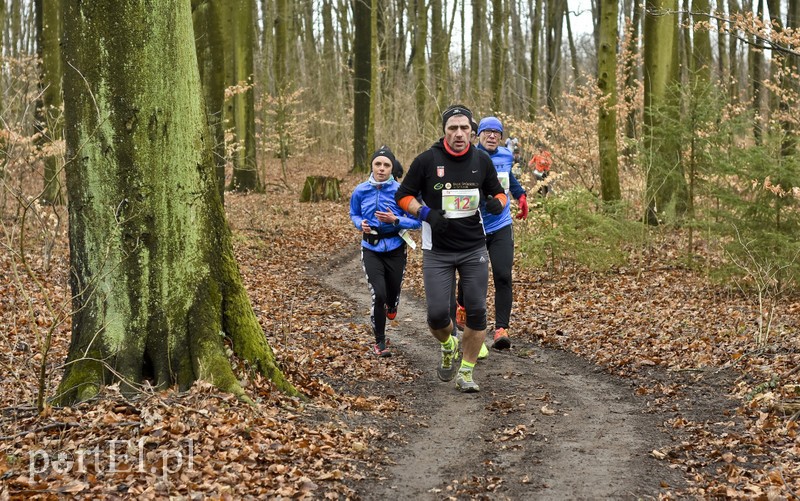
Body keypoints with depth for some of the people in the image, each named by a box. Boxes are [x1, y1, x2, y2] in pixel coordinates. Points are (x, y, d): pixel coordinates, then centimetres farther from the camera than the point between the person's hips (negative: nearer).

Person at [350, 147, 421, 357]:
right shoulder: (361, 191, -4)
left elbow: (416, 221, -8)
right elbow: (354, 214, 14)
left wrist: (395, 220, -22)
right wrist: (361, 224, -7)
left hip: (395, 248, 0)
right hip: (371, 249, 0)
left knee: (393, 291, 14)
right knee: (378, 295, -13)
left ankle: (391, 308, 55)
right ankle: (380, 342, 3)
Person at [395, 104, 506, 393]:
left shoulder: (482, 161, 1)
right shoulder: (426, 161, -7)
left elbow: (498, 193, 13)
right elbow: (403, 196, 0)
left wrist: (497, 203, -11)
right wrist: (426, 214, -17)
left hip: (474, 249, 2)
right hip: (437, 252, -2)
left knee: (476, 312, -4)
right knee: (437, 315, -7)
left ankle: (465, 372, 11)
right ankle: (448, 347, 28)